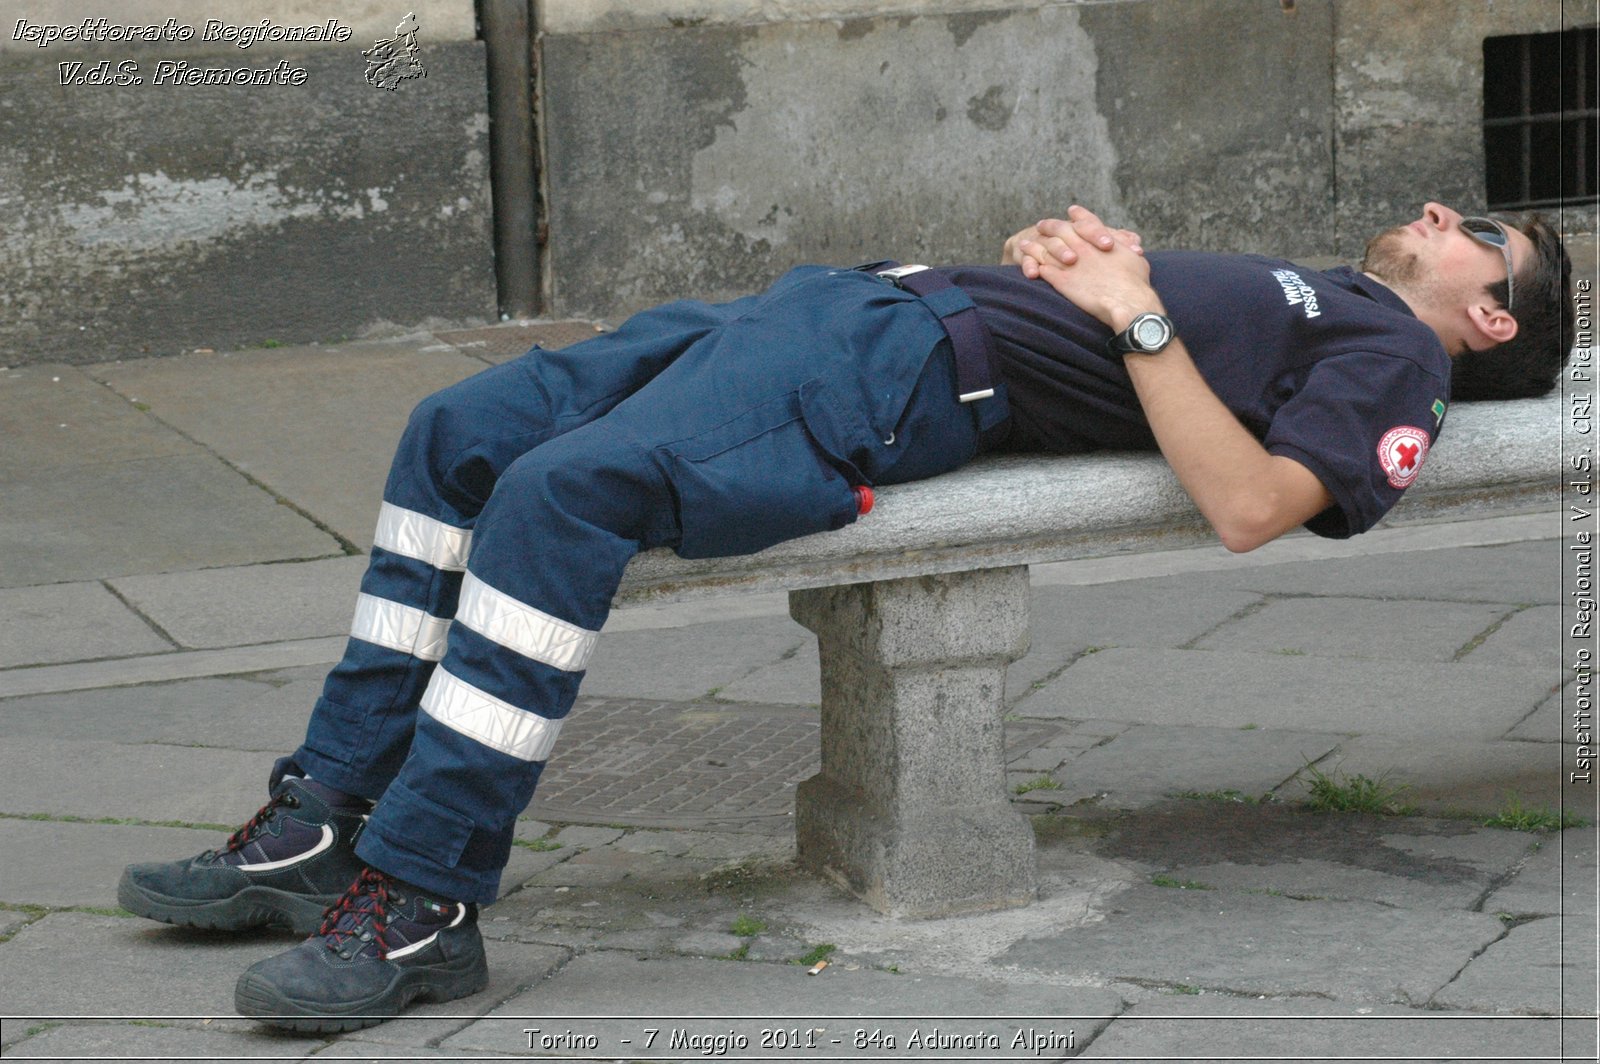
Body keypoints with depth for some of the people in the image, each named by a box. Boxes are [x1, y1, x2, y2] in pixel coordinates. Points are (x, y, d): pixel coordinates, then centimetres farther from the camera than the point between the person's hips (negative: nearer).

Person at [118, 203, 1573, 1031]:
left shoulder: (1397, 362, 3)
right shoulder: (1302, 293, 30)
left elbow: (1247, 503, -16)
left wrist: (1135, 313, -13)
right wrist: (1065, 254, 12)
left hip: (931, 383, -10)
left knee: (563, 489, -30)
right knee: (461, 434, 1)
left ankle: (422, 900, -25)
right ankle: (321, 828, 1)